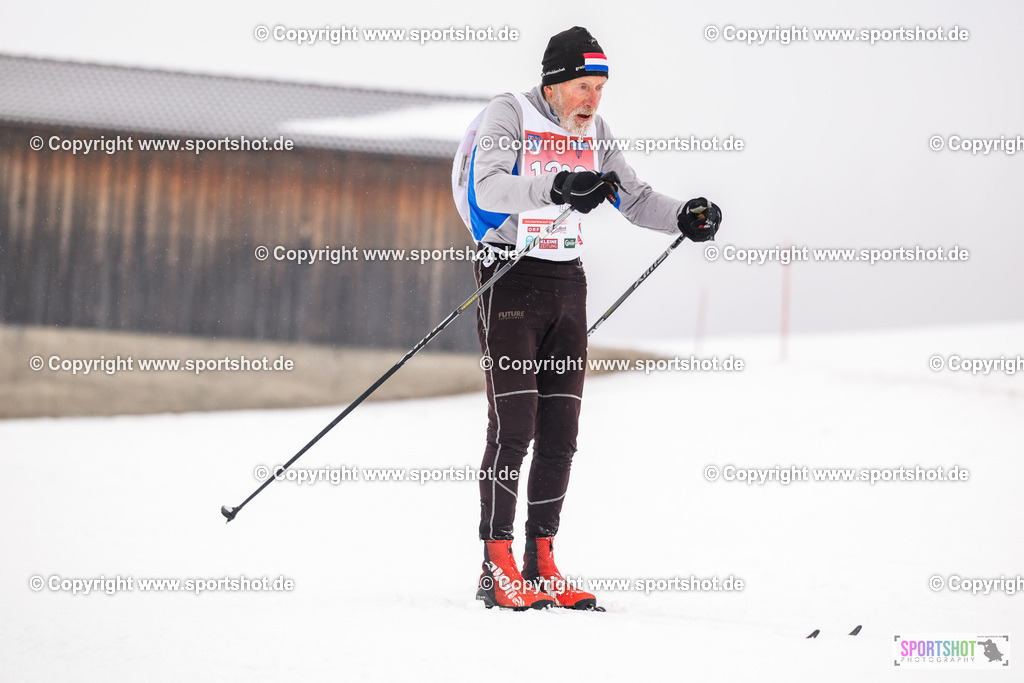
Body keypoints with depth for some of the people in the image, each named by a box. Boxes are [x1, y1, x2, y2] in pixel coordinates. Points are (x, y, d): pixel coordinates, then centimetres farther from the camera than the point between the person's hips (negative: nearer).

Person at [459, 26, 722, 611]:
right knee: (514, 426, -12)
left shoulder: (592, 130, 10)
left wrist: (683, 217, -4)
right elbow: (489, 188, -26)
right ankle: (497, 570, -9)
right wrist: (556, 189, -41)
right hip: (511, 277, -7)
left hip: (567, 283, 7)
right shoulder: (509, 116, -10)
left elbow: (633, 198, 15)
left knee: (560, 433, 4)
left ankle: (542, 566, 10)